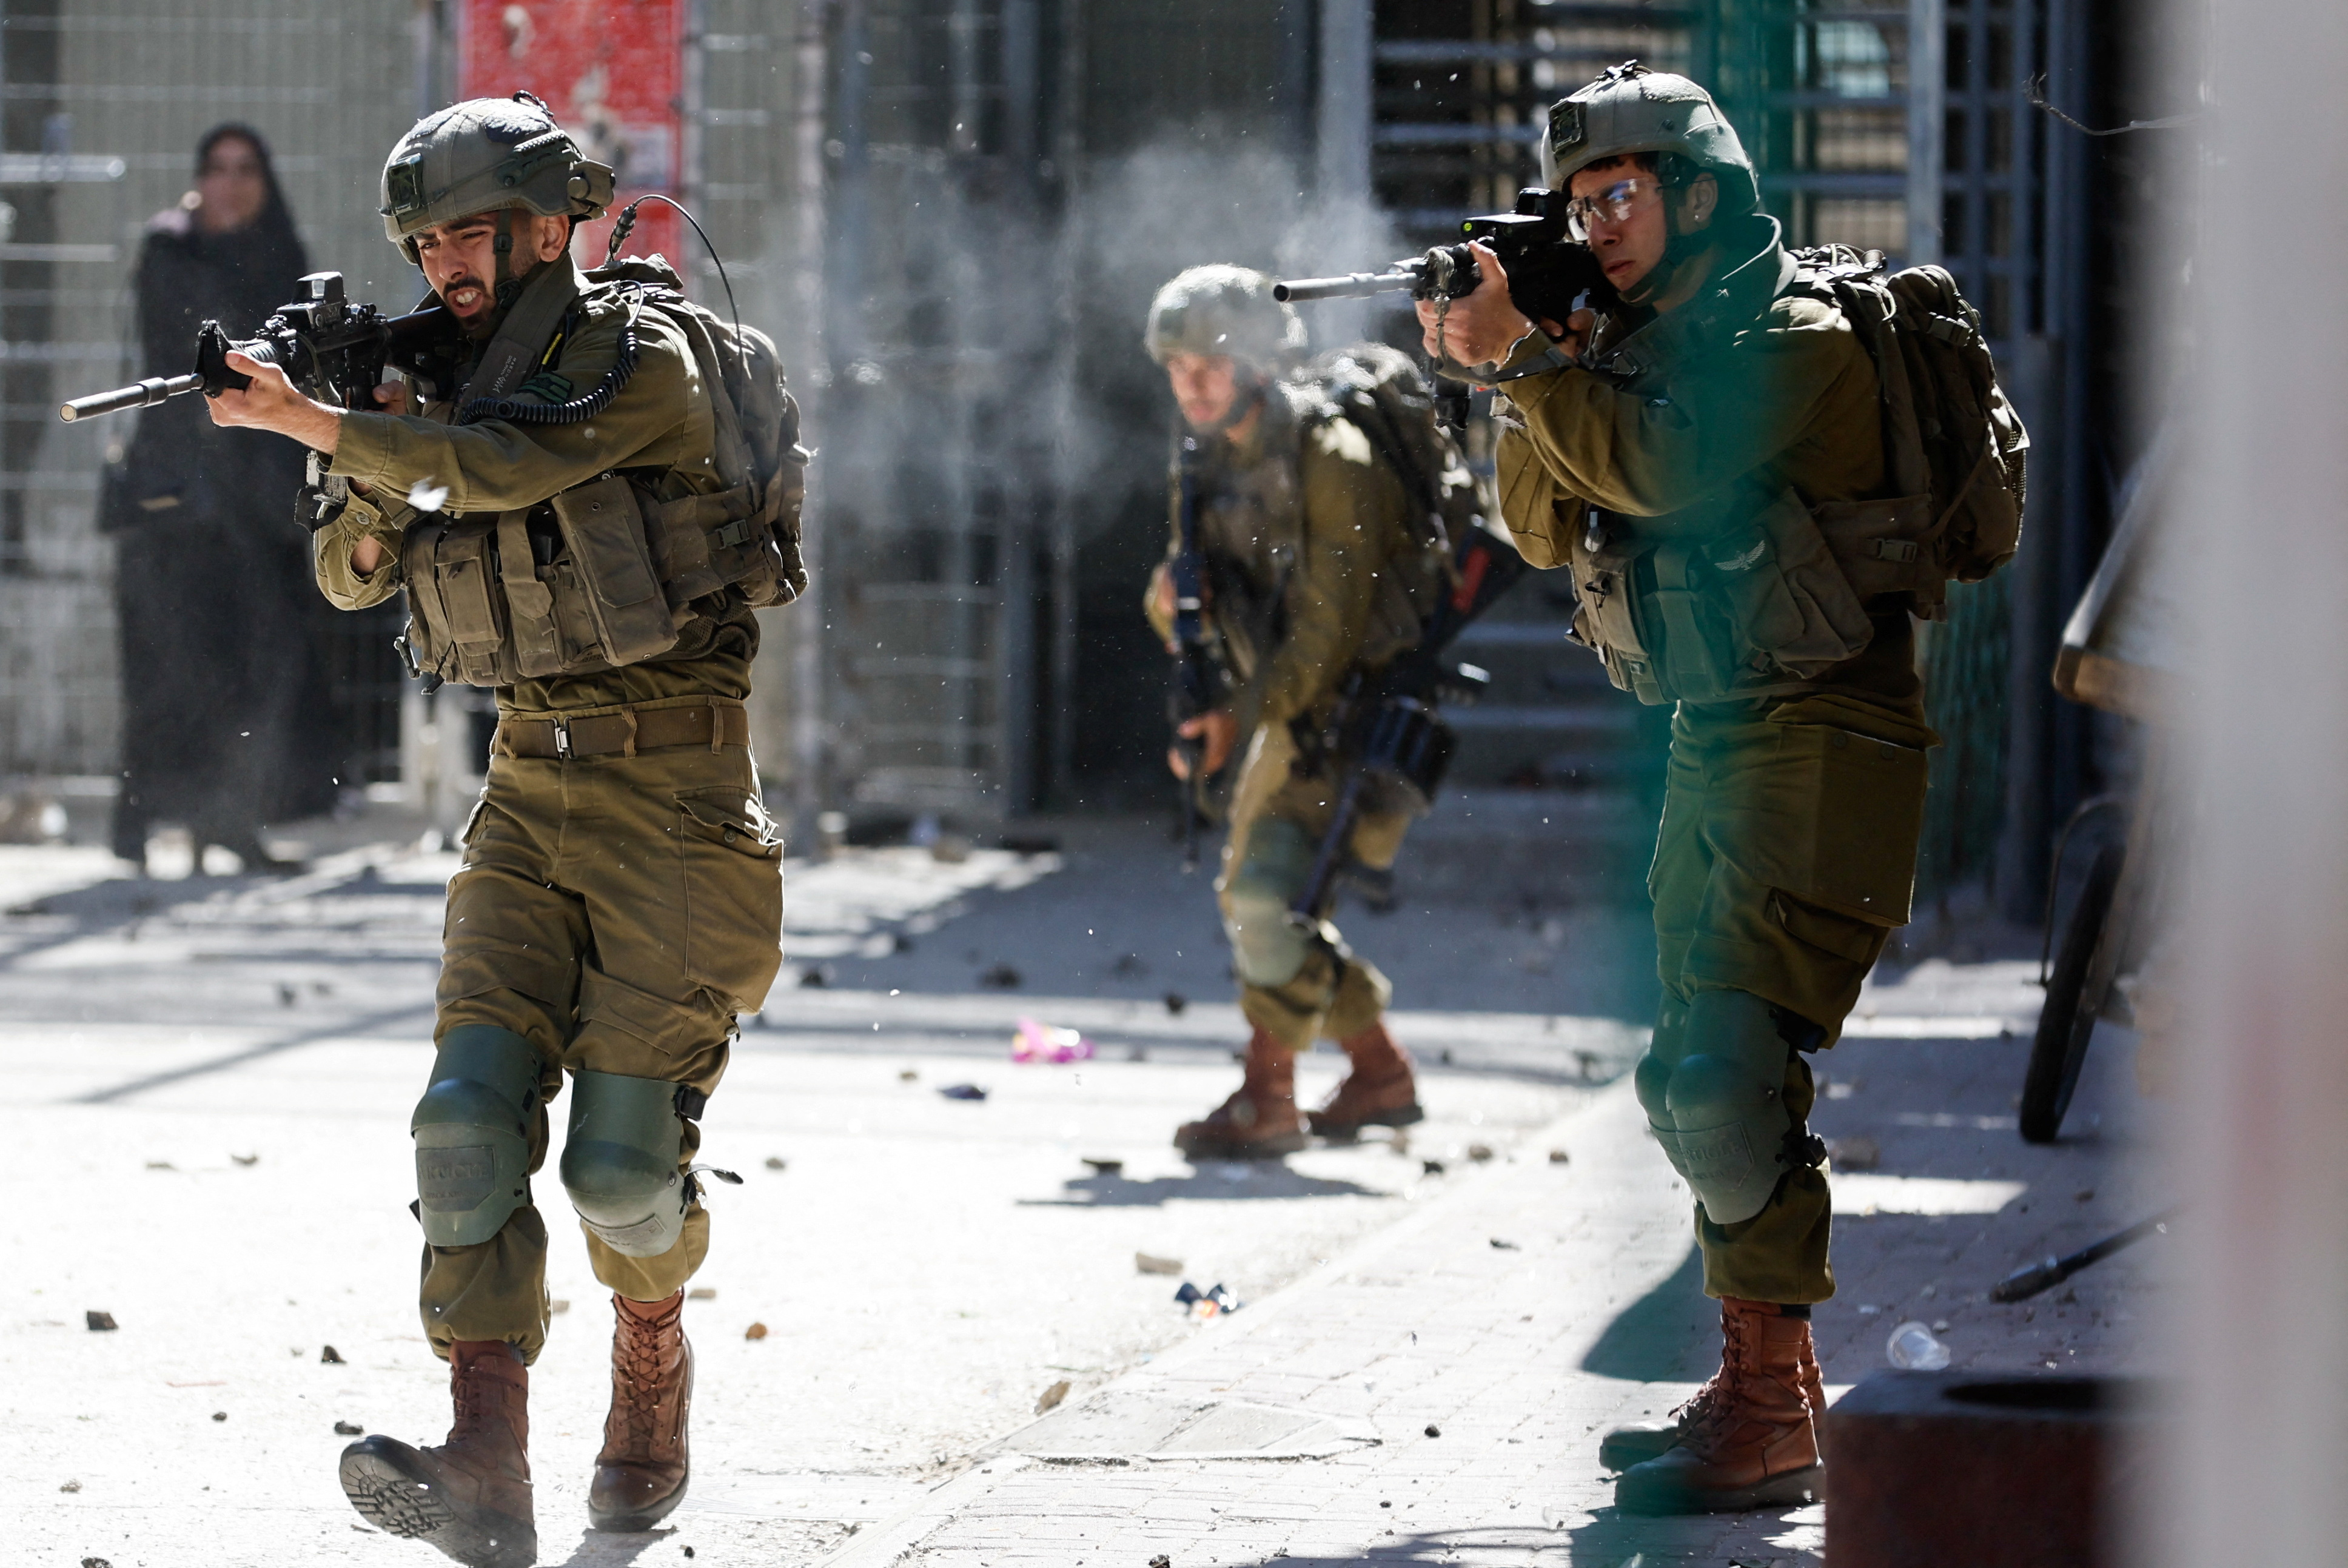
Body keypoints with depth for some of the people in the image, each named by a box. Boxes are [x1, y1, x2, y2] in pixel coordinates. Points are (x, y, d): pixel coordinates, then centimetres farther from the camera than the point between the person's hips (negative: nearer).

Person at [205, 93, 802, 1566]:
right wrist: (363, 454, -6)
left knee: (623, 1153, -9)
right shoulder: (465, 381, 12)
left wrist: (315, 420, -20)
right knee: (472, 1112, -12)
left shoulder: (648, 357, -10)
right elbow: (355, 573, 13)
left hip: (673, 794, -6)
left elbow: (498, 470, -24)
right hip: (531, 793, 6)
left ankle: (652, 1358, 24)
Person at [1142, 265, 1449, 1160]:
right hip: (1284, 711, 9)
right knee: (1255, 906, 12)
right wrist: (1172, 600, -15)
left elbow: (1332, 620, -21)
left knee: (1268, 891, -20)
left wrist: (1243, 716, -23)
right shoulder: (1211, 465, 7)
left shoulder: (1328, 457, -18)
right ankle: (1381, 1075, 27)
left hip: (1359, 705, -9)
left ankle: (1266, 1100, -15)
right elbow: (1189, 610, 10)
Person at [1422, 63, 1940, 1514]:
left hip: (1812, 743, -10)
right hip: (1715, 742, 10)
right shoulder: (1650, 341, 16)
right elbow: (1551, 526, 12)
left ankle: (1770, 1419, -18)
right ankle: (1767, 1392, 22)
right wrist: (1526, 375, -2)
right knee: (1695, 1082, 13)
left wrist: (1525, 360, -18)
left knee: (1737, 1071, -18)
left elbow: (1672, 467, -26)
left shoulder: (1795, 335, -11)